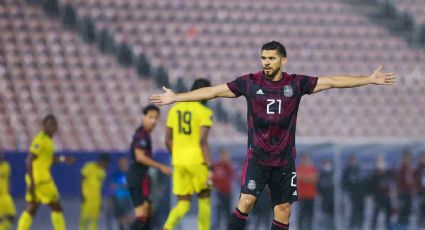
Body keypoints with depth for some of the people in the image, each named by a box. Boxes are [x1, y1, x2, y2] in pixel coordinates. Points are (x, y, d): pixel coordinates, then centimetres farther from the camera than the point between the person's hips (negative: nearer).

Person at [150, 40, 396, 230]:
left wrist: (369, 79, -3)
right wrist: (176, 97, -3)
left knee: (283, 210, 4)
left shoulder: (296, 83, -2)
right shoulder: (250, 82, -4)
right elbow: (213, 91, -1)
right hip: (257, 157, -2)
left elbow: (333, 81, 0)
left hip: (285, 159, 2)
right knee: (246, 200, -18)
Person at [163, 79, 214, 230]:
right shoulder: (204, 112, -7)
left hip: (178, 162, 5)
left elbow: (168, 140, 13)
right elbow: (203, 141, -16)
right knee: (204, 198, 15)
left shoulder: (175, 109, 11)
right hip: (197, 161, -5)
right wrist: (210, 168, -16)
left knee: (183, 204, 7)